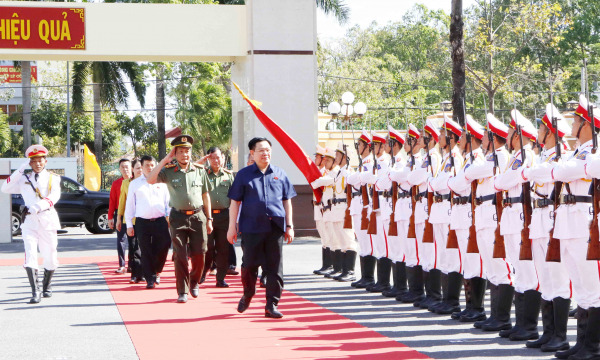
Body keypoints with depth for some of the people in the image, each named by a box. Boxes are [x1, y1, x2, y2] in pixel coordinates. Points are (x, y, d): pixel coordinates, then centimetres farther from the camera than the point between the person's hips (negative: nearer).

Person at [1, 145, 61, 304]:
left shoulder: (53, 178, 7)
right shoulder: (24, 179, 14)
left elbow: (54, 196, -10)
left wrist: (39, 206, -29)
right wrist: (19, 171, -4)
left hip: (48, 219, 0)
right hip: (30, 221, 1)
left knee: (50, 257, 4)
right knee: (30, 256, -14)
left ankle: (47, 286, 28)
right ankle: (35, 292, -16)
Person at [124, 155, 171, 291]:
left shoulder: (162, 182, 12)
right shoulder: (134, 184, 10)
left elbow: (169, 202, 15)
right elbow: (129, 205, 10)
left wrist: (170, 219, 7)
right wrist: (129, 225, 5)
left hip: (160, 221, 1)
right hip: (142, 222, -1)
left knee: (163, 248, -5)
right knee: (146, 252, 0)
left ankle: (156, 272, 20)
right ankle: (150, 279, 8)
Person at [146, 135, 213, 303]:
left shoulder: (199, 171, 6)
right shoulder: (169, 171, 0)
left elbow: (206, 195, 12)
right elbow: (150, 180, -17)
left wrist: (209, 219, 10)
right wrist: (165, 160, -14)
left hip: (198, 216, 2)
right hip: (178, 217, -2)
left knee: (199, 254, 3)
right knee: (180, 256, -1)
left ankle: (194, 282, 29)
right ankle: (182, 291, 6)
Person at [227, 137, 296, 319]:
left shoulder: (280, 174, 10)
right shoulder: (244, 174, 4)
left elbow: (287, 201, 14)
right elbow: (235, 202, 5)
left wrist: (289, 226, 9)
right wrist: (232, 227, 0)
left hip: (275, 227, 2)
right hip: (251, 227, -2)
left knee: (275, 268, 1)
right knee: (249, 265, 4)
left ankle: (271, 305, 7)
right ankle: (248, 295, 30)